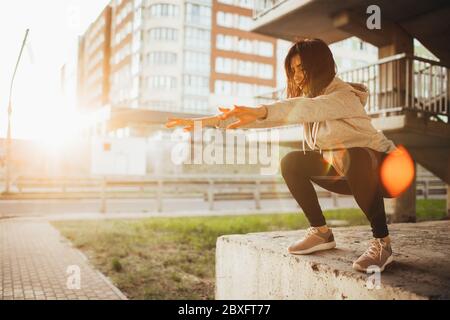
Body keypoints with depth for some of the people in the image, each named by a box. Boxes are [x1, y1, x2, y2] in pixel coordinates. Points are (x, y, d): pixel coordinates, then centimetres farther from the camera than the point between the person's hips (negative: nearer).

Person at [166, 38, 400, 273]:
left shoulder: (344, 96, -21)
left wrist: (260, 111, -60)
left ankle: (382, 243, -25)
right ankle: (321, 233, -2)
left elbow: (310, 108, -44)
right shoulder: (307, 95, 2)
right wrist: (203, 122, -14)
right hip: (348, 173, 7)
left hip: (382, 169, -7)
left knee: (351, 158, -39)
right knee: (291, 162, -10)